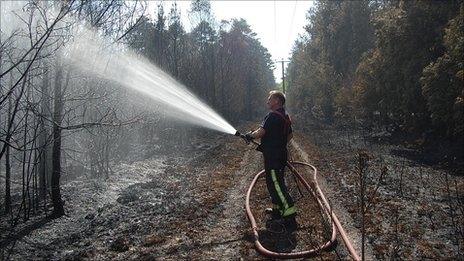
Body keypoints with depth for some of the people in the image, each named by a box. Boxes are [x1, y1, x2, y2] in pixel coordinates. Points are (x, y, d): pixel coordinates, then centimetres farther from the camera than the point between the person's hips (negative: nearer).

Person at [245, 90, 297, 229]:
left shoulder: (273, 116, -17)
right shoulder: (285, 116, 15)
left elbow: (260, 133, -22)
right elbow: (290, 135, 23)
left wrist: (249, 135, -3)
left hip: (273, 157, -10)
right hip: (281, 154, 10)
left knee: (276, 184, -8)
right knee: (274, 182, 20)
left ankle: (290, 213, -9)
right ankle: (277, 209, 29)